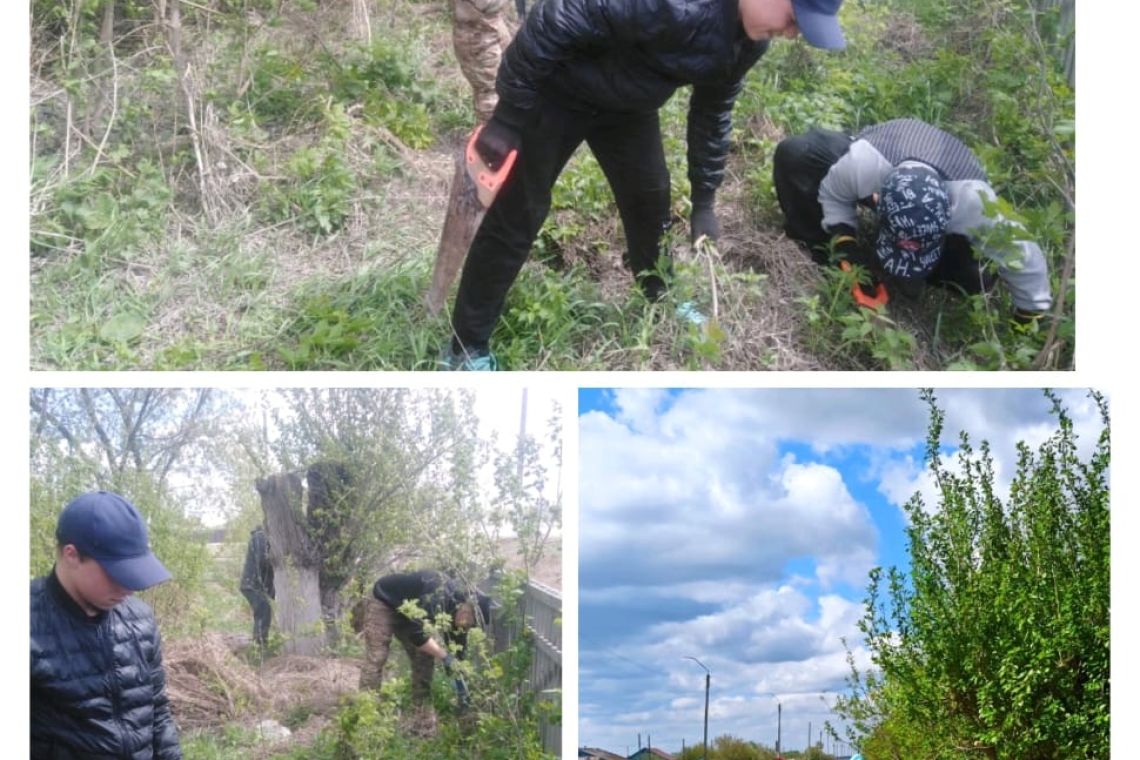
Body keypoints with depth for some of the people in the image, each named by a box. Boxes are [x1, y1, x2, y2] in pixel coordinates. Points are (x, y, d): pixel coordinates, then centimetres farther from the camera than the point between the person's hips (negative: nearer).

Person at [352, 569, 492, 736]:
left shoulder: (459, 605, -11)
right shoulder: (438, 594, -37)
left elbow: (457, 649, -1)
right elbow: (416, 632, -39)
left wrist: (461, 689, -2)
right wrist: (445, 656, -33)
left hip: (408, 611, 8)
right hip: (384, 603, -8)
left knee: (424, 661, -1)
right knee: (376, 659, -18)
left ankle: (425, 729, 1)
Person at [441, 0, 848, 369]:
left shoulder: (748, 40, -10)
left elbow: (712, 110, 8)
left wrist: (704, 201, 10)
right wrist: (508, 118, -29)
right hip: (553, 88, -8)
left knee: (650, 197, 15)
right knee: (517, 215, -5)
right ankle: (468, 348, 6)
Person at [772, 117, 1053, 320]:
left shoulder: (970, 199, -50)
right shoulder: (862, 162, -48)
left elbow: (1020, 255, -34)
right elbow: (832, 194, -22)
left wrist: (1030, 317, -24)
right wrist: (845, 243, -34)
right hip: (881, 165, 1)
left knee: (972, 276, -22)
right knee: (793, 153, -23)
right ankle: (817, 242, -7)